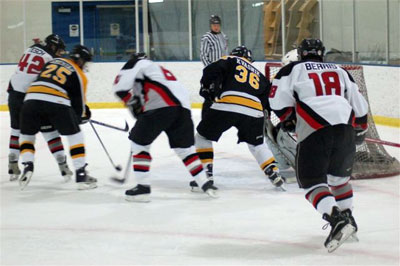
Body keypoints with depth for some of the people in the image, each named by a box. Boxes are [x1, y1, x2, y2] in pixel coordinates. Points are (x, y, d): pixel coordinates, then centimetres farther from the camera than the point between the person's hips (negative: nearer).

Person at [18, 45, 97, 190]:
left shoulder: (53, 61, 25)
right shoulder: (79, 75, 13)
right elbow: (79, 102, 12)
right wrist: (83, 115, 36)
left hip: (32, 98, 4)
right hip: (56, 102, -4)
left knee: (26, 135, 25)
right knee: (75, 135, 11)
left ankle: (27, 165, 4)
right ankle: (81, 175, 8)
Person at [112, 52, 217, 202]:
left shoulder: (138, 63, 16)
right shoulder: (161, 70, 39)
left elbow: (120, 85, 1)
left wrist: (131, 102, 14)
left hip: (161, 107, -7)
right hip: (183, 107, 7)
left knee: (139, 142, 9)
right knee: (185, 148, 21)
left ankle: (143, 188, 5)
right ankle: (206, 185, 15)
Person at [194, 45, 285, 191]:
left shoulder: (231, 60, 20)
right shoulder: (259, 75, 33)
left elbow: (211, 71, 1)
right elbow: (266, 100, 25)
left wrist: (207, 87, 13)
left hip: (227, 105, -4)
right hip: (254, 110, 4)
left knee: (203, 136, 16)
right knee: (257, 144, 27)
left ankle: (206, 174, 7)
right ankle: (274, 174, 13)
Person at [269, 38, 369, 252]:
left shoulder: (293, 69, 14)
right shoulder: (340, 71, 25)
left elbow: (278, 99, 0)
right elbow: (359, 104, 23)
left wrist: (288, 120, 17)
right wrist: (360, 130, 37)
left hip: (314, 130, -4)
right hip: (345, 127, 4)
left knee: (312, 180, -2)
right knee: (339, 176, 27)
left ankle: (337, 219, -23)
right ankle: (347, 217, 31)